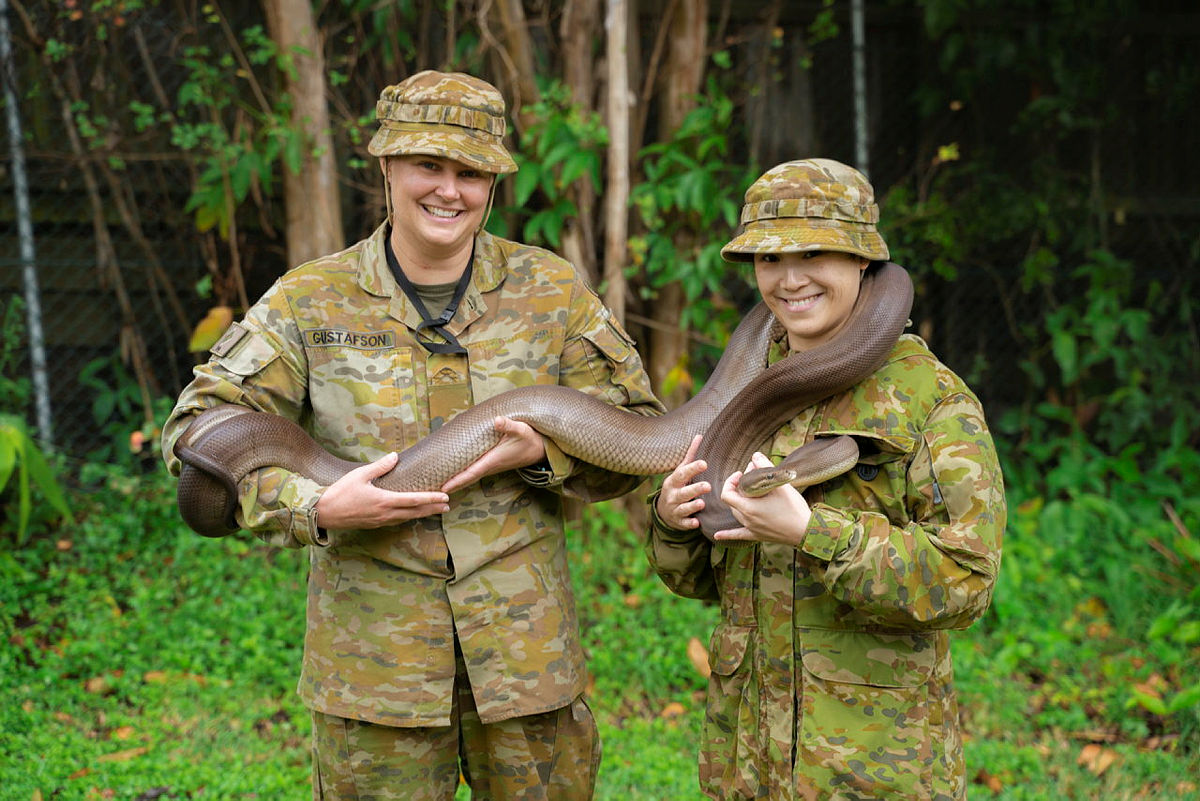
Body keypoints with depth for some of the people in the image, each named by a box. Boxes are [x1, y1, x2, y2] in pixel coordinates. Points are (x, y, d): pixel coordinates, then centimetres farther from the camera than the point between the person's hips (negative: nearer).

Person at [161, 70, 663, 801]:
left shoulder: (552, 293, 3)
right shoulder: (311, 302, 0)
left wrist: (544, 455, -14)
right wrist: (314, 508, -20)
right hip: (373, 651, -1)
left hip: (524, 643, 1)